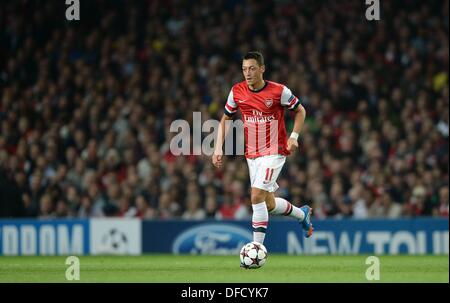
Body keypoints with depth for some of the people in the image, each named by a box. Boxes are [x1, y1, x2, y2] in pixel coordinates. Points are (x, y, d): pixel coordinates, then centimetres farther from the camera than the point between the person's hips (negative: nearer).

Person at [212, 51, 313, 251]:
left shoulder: (279, 91, -12)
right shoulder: (237, 92, -1)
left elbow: (300, 111, 3)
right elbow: (225, 119, 12)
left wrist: (294, 136, -10)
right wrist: (218, 148, 3)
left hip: (274, 152, -5)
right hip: (252, 155, 5)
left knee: (257, 196, -20)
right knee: (269, 205, 12)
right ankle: (302, 214, 42)